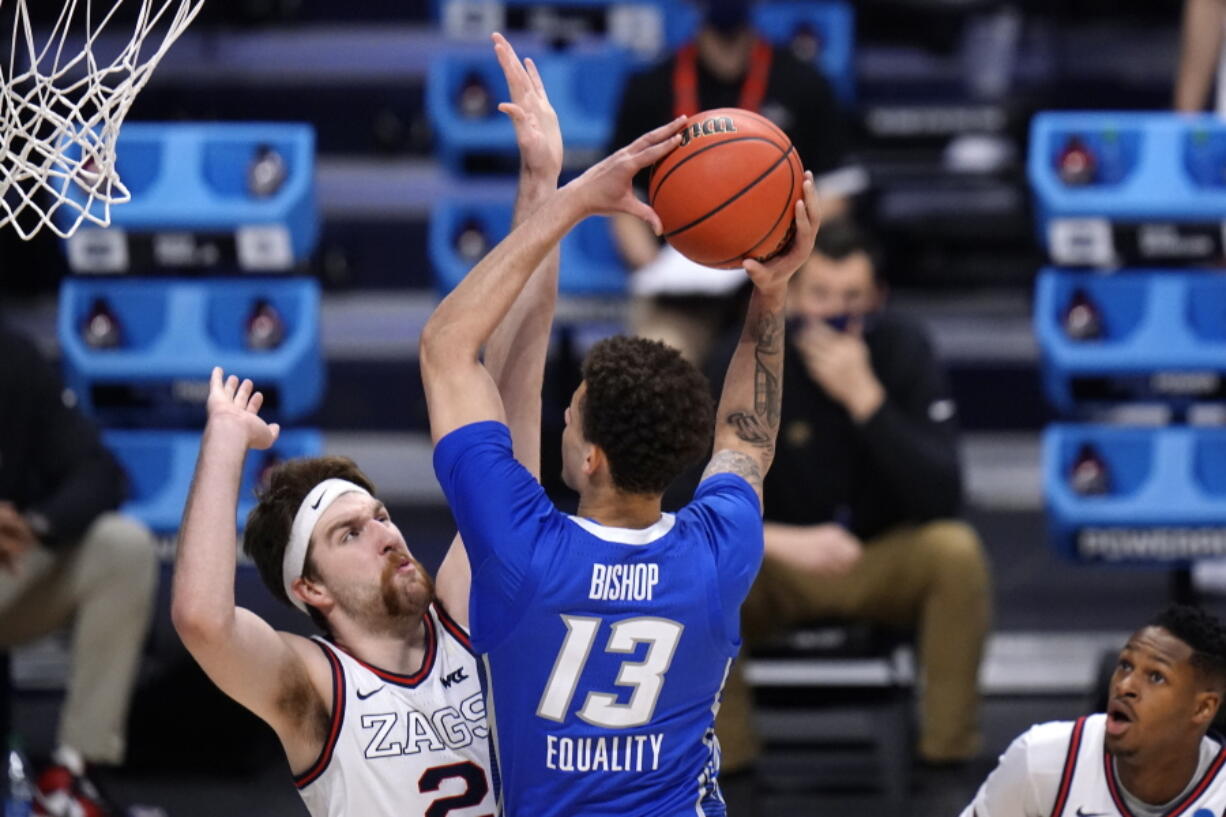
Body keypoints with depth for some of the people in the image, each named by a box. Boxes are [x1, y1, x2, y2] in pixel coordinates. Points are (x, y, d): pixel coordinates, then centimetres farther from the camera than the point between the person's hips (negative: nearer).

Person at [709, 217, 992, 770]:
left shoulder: (903, 349, -13)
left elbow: (941, 498, -23)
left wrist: (865, 397, -35)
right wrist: (787, 542, -39)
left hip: (885, 563, 0)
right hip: (777, 569, 0)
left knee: (956, 549, -30)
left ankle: (947, 754, -16)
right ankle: (728, 761, -12)